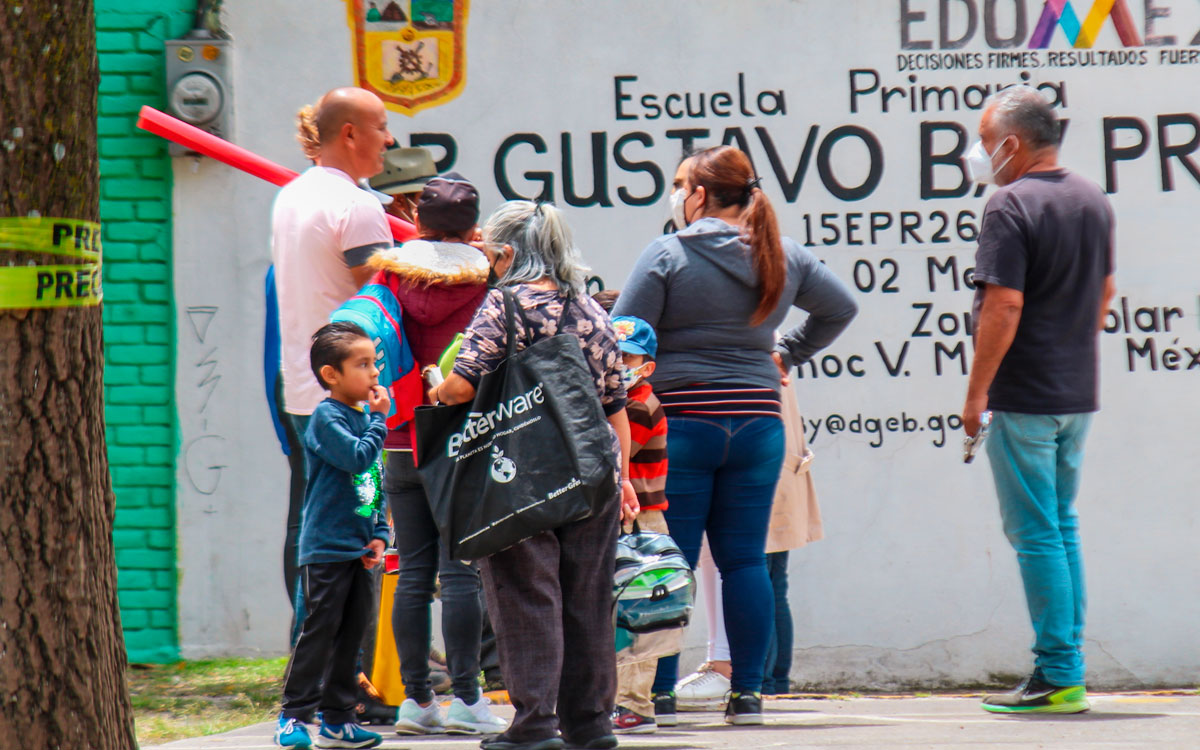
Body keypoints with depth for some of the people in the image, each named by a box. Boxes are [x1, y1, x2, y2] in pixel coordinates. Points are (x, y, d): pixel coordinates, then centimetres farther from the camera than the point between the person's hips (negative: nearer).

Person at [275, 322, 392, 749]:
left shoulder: (362, 419, 13)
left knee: (351, 633, 10)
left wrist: (378, 535, 9)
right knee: (320, 630, -8)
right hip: (326, 549, -8)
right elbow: (356, 458, -26)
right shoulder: (327, 418, -12)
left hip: (356, 549, 8)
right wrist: (378, 417, -16)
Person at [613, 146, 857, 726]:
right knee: (745, 560, 7)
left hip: (681, 422, -4)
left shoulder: (667, 254, -7)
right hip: (758, 425, 4)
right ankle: (747, 694, 7)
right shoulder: (784, 258, 8)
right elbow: (840, 308, 22)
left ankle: (661, 694, 0)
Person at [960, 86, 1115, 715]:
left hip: (1024, 398, -8)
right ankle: (1068, 666, 16)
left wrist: (976, 391, -15)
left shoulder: (1012, 206, -15)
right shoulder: (1093, 202, 11)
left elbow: (1004, 307, -21)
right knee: (1062, 528, 15)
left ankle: (1057, 676, -5)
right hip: (1078, 394, 8)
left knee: (1035, 533, -4)